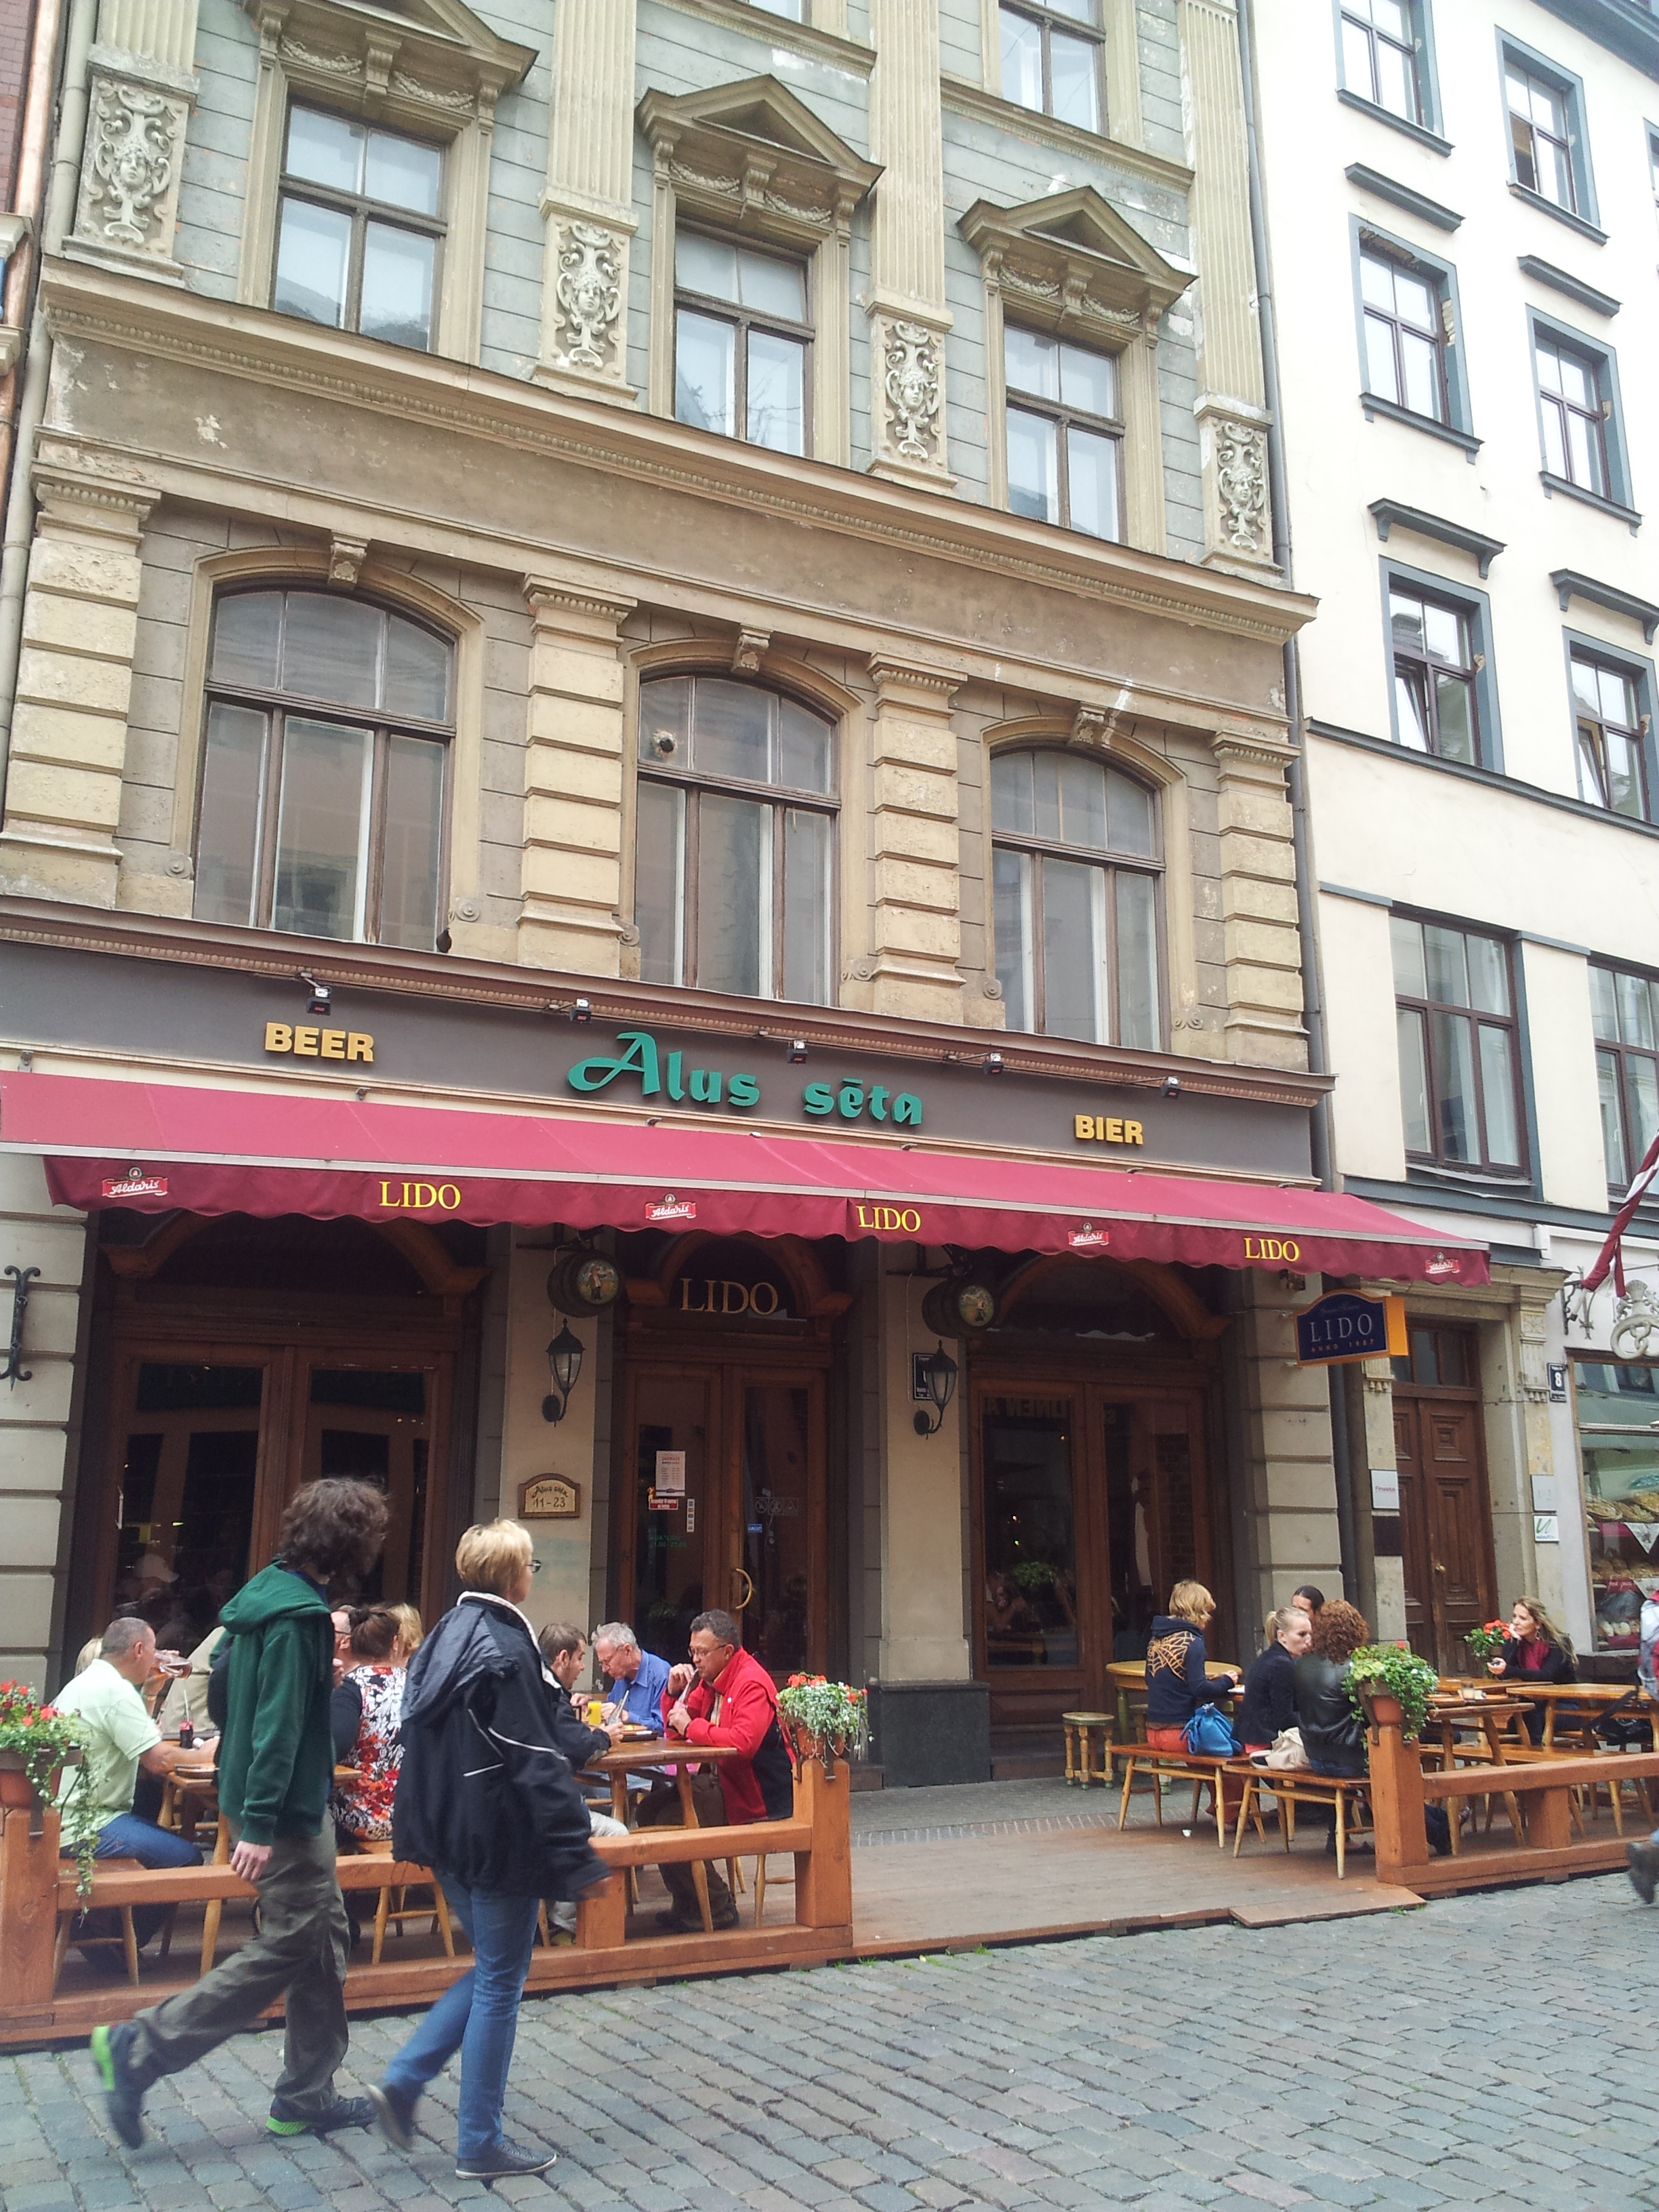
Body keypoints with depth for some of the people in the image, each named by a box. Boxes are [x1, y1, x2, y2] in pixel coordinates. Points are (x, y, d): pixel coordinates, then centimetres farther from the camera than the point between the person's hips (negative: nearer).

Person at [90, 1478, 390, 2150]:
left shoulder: (269, 1592, 7)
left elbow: (221, 1689, 16)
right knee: (287, 1947, -1)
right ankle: (141, 2050, 6)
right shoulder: (298, 1614, -22)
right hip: (287, 1808, -10)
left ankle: (306, 2097, 23)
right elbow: (279, 1722, -25)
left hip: (292, 1804, 10)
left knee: (322, 1940, 15)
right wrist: (259, 1824, -25)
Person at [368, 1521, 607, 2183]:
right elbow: (538, 1763, -22)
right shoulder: (507, 1649, -19)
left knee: (491, 1970, 21)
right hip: (501, 1839, -9)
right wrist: (575, 1854, -19)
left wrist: (420, 1828, 24)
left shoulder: (444, 1637, 7)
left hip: (448, 1833, 9)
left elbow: (421, 1738, 15)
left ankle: (403, 2081, 15)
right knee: (499, 1984, 4)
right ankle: (480, 2146, 14)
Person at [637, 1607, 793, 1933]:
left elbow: (744, 1741, -35)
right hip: (720, 1779, 10)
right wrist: (675, 1692, -3)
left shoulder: (752, 1683, -19)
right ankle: (687, 1905, 13)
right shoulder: (710, 1679, 10)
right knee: (651, 1808, 4)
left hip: (754, 1793, -10)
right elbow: (676, 1732, 17)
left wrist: (692, 1726, -24)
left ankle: (718, 1909, -3)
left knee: (671, 1821, -20)